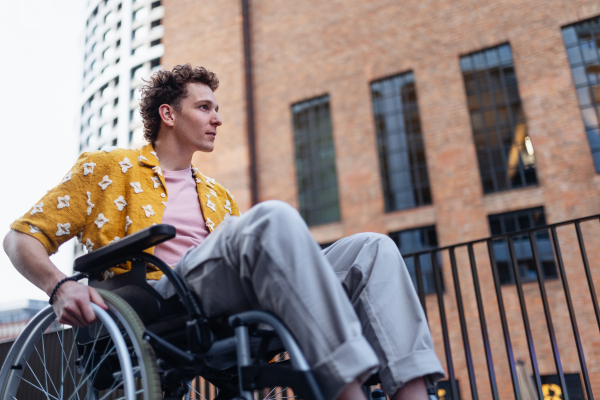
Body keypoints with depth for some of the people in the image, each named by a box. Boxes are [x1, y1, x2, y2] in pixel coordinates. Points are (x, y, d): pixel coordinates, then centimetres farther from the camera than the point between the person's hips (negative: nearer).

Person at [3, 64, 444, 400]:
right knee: (272, 215, -32)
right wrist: (61, 286, -12)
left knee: (373, 247, -11)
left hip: (235, 309, 6)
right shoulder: (107, 168, 17)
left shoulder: (218, 196, 32)